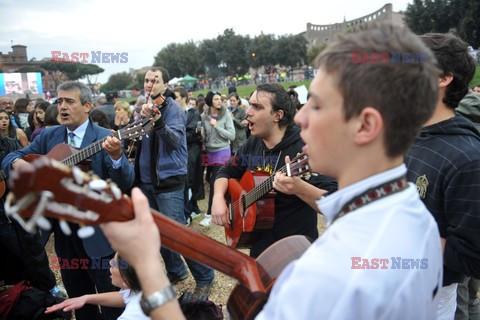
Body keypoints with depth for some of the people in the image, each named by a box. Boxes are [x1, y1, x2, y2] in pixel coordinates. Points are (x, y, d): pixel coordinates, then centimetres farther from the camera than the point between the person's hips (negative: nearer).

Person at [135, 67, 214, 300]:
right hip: (146, 180, 8)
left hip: (168, 180, -7)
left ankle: (204, 277, 9)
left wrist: (157, 121, -42)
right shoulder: (147, 107, 10)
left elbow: (176, 141, -28)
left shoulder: (172, 108, -11)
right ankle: (175, 271, 34)